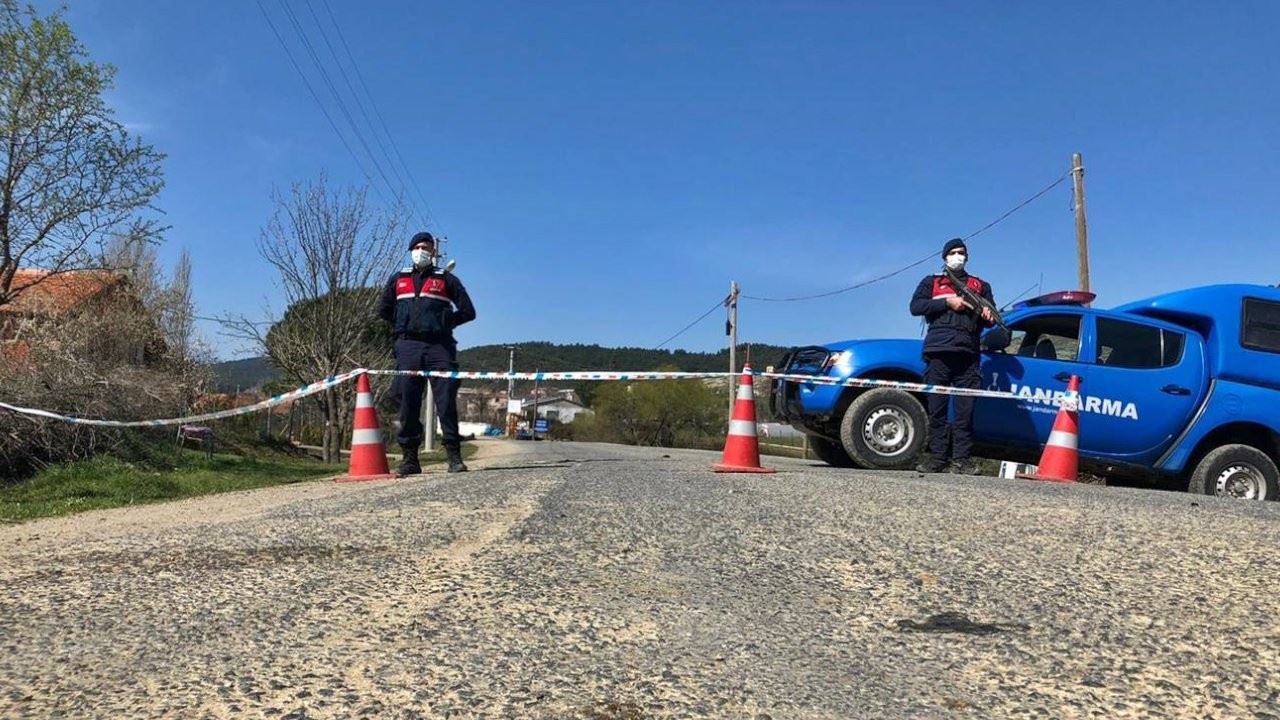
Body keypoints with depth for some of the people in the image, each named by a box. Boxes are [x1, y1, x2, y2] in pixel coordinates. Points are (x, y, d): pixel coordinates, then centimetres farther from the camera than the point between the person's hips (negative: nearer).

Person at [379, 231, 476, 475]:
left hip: (439, 346, -2)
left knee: (446, 400, -8)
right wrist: (404, 324, 12)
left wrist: (443, 322, 1)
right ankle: (410, 457, 4)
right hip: (408, 346, 2)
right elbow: (384, 310, 24)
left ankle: (454, 455, -5)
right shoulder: (398, 279, 20)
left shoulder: (447, 279, 12)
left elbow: (468, 311, 8)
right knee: (408, 402, -1)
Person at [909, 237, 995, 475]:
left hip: (968, 355, 1)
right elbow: (915, 306, 3)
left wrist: (988, 316, -6)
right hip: (938, 353, -1)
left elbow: (991, 318, 19)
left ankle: (963, 458, -3)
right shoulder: (931, 282, 21)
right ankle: (937, 456, -1)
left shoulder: (981, 286, 25)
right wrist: (947, 303, -7)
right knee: (937, 408, -3)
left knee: (966, 410, -5)